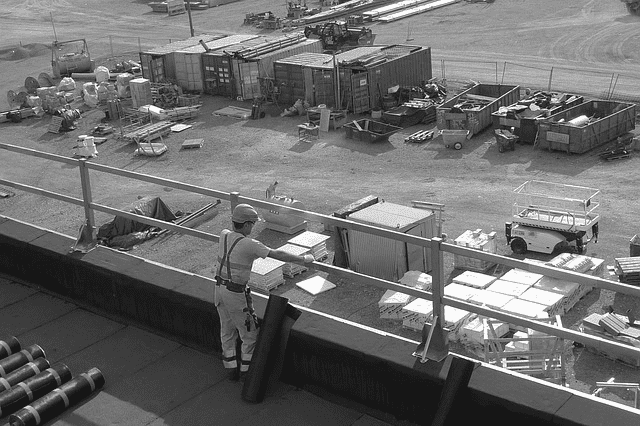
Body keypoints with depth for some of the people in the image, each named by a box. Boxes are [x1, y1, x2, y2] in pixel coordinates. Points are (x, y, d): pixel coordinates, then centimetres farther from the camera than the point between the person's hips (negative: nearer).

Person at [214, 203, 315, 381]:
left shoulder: (224, 235, -1)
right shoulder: (249, 245, -23)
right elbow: (277, 255, -19)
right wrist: (303, 259, -7)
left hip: (220, 288, 8)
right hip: (236, 294, -8)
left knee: (227, 331, 20)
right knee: (250, 334, 10)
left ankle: (231, 369, 30)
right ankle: (247, 371, 19)